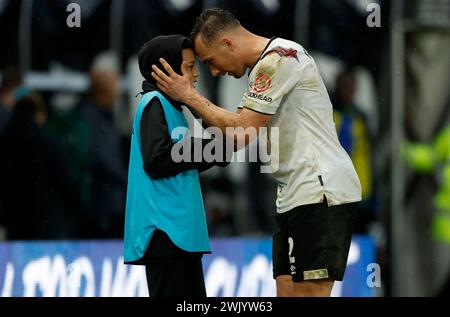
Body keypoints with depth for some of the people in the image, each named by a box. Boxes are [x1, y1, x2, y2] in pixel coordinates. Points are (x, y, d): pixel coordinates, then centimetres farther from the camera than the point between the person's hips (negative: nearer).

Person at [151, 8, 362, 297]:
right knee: (287, 290, 6)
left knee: (309, 291, -12)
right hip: (297, 194, 10)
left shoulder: (277, 58, -13)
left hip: (319, 190, -10)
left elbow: (241, 133, -15)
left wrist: (190, 96, -7)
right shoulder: (268, 64, 20)